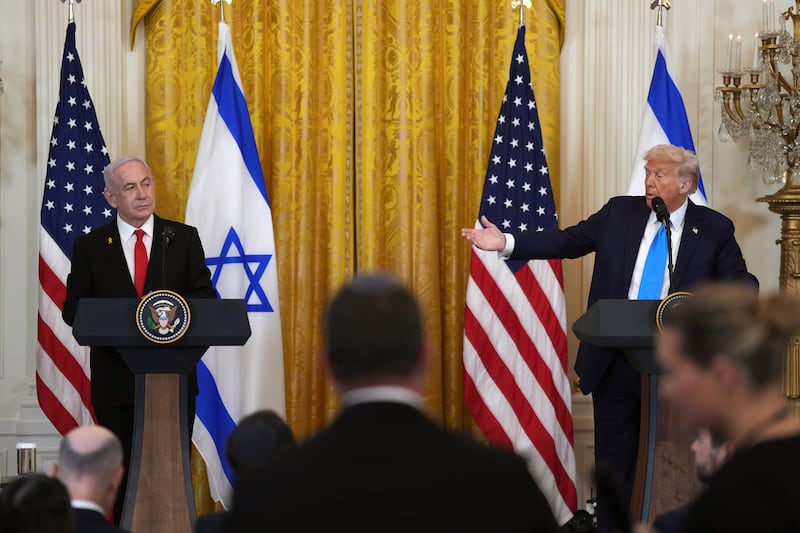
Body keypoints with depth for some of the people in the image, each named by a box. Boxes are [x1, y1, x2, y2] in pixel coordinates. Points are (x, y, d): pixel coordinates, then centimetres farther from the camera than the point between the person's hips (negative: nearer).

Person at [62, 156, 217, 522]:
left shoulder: (184, 238, 5)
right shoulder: (89, 247, 5)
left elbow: (206, 297, 3)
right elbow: (73, 308, 2)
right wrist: (115, 323, -17)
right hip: (116, 379, 0)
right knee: (123, 473, 5)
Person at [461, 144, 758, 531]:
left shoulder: (714, 229, 0)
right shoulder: (620, 212, 5)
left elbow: (743, 284, -3)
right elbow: (567, 241, 6)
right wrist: (507, 243, -4)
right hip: (614, 362, 2)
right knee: (614, 460, 8)